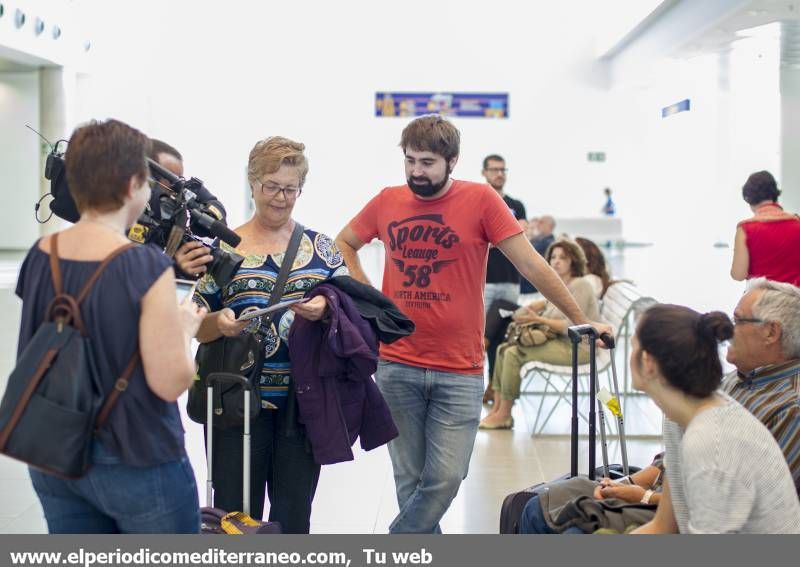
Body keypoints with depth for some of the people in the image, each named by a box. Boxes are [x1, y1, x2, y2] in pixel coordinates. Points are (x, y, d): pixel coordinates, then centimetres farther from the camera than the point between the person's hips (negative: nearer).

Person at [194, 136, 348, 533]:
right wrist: (219, 322, -19)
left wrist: (326, 309, -14)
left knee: (294, 517, 9)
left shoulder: (321, 247, 7)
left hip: (302, 406, 2)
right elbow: (198, 329, 3)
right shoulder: (224, 248, 2)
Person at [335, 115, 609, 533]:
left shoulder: (480, 200, -5)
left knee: (444, 480, -4)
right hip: (397, 367, 2)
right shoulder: (386, 202, 4)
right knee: (410, 482, 8)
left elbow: (531, 264, -4)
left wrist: (580, 320, -3)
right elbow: (343, 243, 22)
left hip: (459, 372, -2)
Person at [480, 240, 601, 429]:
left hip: (577, 347, -10)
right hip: (562, 342, 10)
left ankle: (504, 415, -13)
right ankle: (497, 409, -6)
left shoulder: (579, 285, -12)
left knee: (515, 353, -21)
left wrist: (539, 319, -18)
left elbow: (571, 327, -20)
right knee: (504, 348, 1)